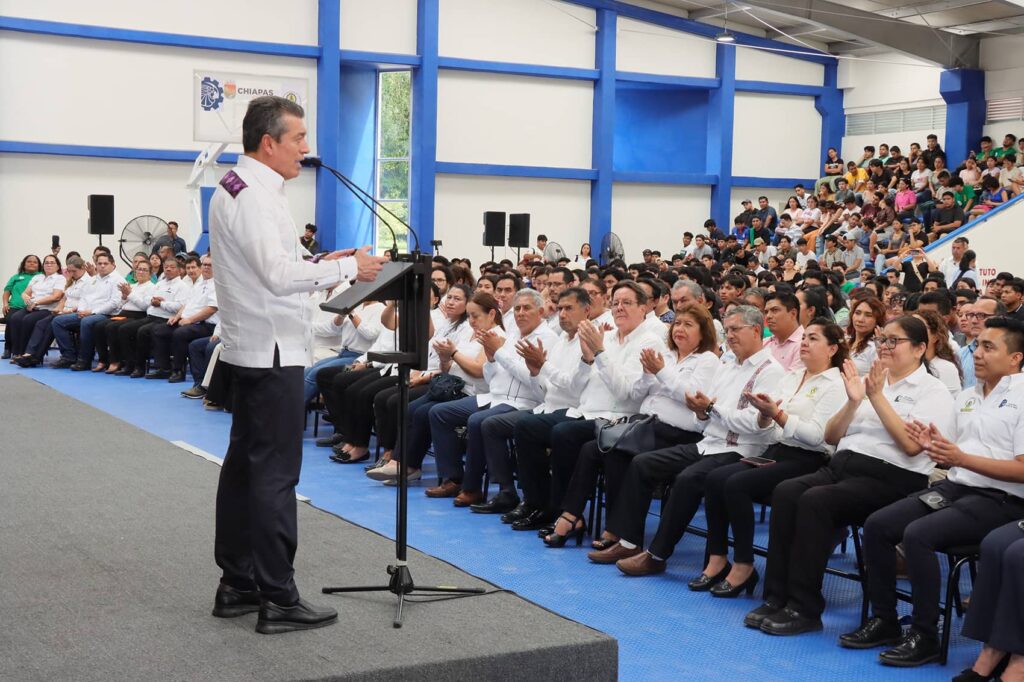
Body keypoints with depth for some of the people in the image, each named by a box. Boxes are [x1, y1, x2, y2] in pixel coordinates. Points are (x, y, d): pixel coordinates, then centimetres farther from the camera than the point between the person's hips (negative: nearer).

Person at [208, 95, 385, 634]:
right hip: (272, 351, -11)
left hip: (249, 348, 11)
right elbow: (279, 275, -26)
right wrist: (347, 268, -19)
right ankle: (278, 599, -2)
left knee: (244, 464, 14)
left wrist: (317, 266, 11)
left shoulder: (235, 187, 15)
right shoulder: (255, 194, -17)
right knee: (275, 473, -7)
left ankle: (237, 585, 23)